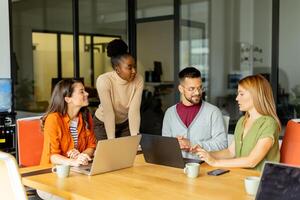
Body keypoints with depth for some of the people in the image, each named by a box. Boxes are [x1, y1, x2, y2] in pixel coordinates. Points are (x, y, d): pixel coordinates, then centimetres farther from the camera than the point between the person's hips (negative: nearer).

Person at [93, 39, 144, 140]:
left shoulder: (138, 80, -20)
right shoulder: (104, 80, -29)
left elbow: (134, 110, -22)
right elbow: (108, 113, -28)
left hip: (125, 123, 3)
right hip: (103, 124, -3)